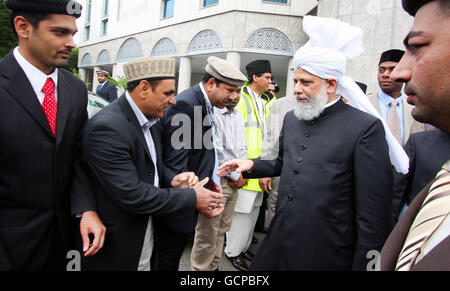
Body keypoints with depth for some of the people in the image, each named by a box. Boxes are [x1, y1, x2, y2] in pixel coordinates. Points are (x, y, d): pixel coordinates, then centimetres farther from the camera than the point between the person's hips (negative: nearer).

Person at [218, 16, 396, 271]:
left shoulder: (366, 128, -14)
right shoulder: (291, 119, 6)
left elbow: (373, 213, -14)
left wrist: (363, 264, -12)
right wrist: (252, 165, 4)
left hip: (326, 254, -5)